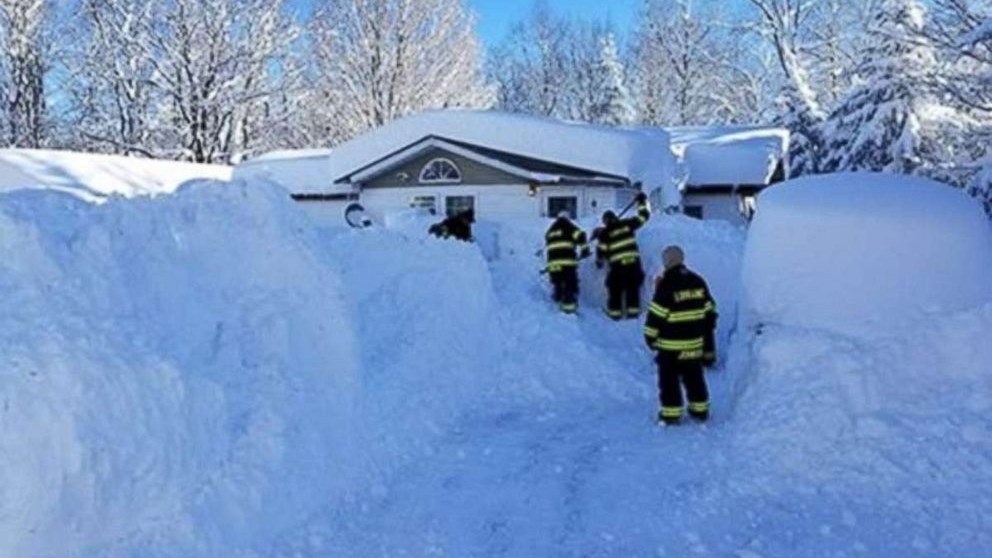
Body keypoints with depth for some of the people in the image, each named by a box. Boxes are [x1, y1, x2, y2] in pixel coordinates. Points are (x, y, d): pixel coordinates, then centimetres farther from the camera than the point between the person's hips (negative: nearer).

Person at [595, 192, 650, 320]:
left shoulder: (604, 233, -1)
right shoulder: (627, 224, 4)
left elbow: (601, 250, 2)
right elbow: (642, 217, 13)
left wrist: (599, 261, 19)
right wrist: (642, 202, 26)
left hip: (617, 266, -2)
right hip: (634, 263, 2)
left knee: (615, 290, 9)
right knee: (633, 288, 12)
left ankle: (615, 312, 9)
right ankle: (633, 311, 11)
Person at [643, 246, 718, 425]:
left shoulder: (666, 284, -16)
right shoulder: (698, 282, 5)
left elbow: (656, 314, -15)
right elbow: (710, 311, 11)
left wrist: (650, 335, -4)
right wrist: (706, 333, 22)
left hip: (671, 344, -6)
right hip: (695, 342, 6)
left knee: (669, 378, 4)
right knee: (694, 376, 18)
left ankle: (671, 413, 7)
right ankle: (700, 409, 26)